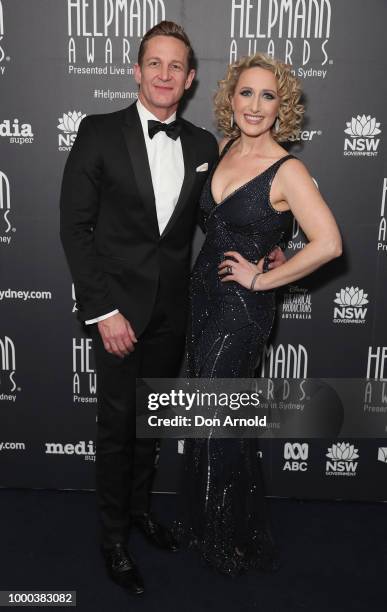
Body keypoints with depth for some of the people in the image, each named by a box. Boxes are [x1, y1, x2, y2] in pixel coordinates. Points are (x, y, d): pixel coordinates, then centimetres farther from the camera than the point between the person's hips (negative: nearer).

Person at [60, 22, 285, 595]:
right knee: (117, 423, 6)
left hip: (173, 307, 4)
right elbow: (75, 226, -9)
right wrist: (103, 310, -15)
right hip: (119, 305, -3)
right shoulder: (100, 132, -7)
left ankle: (139, 503, 42)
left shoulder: (203, 144, 5)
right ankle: (114, 536, 27)